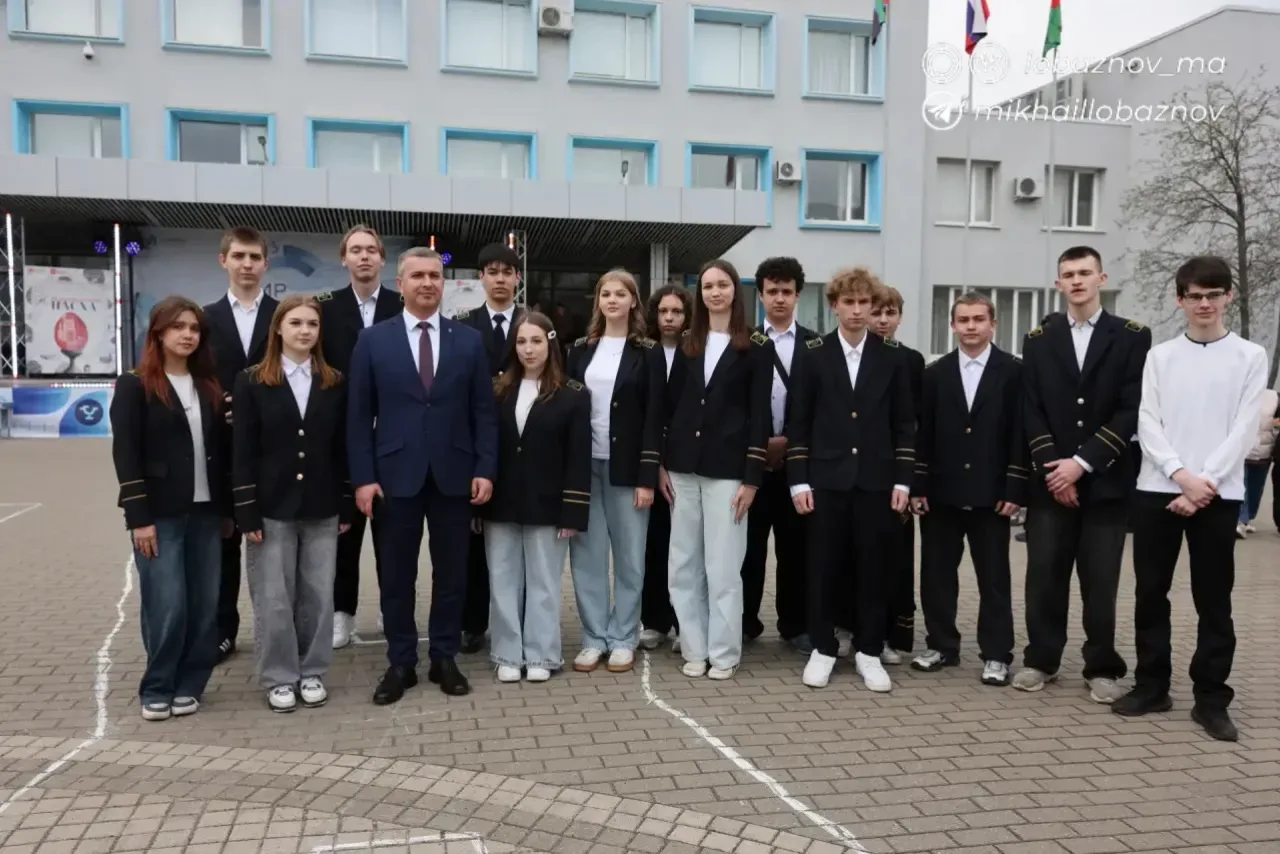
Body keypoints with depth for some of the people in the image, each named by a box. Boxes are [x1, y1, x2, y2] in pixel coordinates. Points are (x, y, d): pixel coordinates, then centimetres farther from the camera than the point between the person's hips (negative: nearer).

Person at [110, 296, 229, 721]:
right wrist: (139, 517, -13)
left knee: (205, 605, 6)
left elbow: (220, 451, 11)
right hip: (161, 514, -4)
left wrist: (227, 508, 8)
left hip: (206, 512, 4)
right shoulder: (135, 385, -2)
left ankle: (188, 686, 20)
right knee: (167, 606, -4)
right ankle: (156, 690, 15)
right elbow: (125, 455, -7)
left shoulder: (209, 387, 10)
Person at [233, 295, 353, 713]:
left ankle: (312, 672, 23)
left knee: (318, 595, 8)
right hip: (272, 507, -2)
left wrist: (347, 505, 4)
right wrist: (247, 512, -9)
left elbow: (342, 448, 7)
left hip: (321, 507, 2)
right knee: (273, 598, 4)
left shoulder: (334, 383, 5)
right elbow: (242, 452, -4)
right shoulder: (252, 382, -2)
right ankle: (279, 678, 19)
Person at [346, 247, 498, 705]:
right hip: (396, 474, -1)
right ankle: (400, 663, 21)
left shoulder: (469, 340, 5)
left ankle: (444, 658, 23)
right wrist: (363, 477, -6)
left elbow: (484, 411, 4)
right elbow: (359, 415, 1)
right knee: (397, 575, 8)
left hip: (454, 474, 1)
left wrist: (485, 469, -5)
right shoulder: (373, 340, 3)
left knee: (451, 572, 9)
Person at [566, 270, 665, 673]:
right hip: (583, 464, 3)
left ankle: (623, 639, 17)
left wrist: (647, 477, -11)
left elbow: (654, 416, -4)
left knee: (628, 555, 5)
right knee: (586, 555, 5)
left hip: (626, 466, -2)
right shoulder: (581, 349, 9)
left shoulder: (647, 352, 0)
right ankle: (594, 638, 17)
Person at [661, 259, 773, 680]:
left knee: (723, 566, 0)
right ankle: (694, 649, 19)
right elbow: (670, 405, 10)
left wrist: (751, 477, -10)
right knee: (684, 565, 7)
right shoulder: (687, 343, 10)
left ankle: (724, 653, 13)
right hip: (683, 465, 4)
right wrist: (662, 464, 4)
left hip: (727, 468, -4)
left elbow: (759, 415, -5)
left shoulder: (756, 346, -1)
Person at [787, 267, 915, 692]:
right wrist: (799, 480, -4)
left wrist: (903, 480, -2)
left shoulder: (893, 355, 4)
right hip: (826, 479, 0)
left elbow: (904, 423, 5)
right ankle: (823, 648, 18)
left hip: (877, 480, 1)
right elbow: (798, 421, 2)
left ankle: (868, 652, 18)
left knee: (874, 568, 5)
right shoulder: (814, 353, 2)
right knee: (824, 567, 4)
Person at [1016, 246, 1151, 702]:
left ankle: (1102, 668, 17)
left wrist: (1083, 462, -13)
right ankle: (1041, 659, 17)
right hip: (1049, 479, 2)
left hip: (1105, 480, -1)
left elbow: (1132, 410, -6)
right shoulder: (1038, 339, 9)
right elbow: (1031, 409, 3)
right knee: (1044, 575, 4)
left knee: (1100, 580, 4)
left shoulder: (1132, 337, 2)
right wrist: (1051, 466, -8)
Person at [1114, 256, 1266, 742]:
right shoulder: (1160, 356, 8)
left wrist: (1204, 486, -12)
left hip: (1219, 495, -2)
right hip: (1157, 491, 2)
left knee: (1214, 601, 4)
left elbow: (1243, 430, -3)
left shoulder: (1250, 357, 4)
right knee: (1150, 594, 6)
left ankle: (1211, 698, 14)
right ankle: (1152, 686, 19)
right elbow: (1147, 424, 1)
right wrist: (1182, 476, -13)